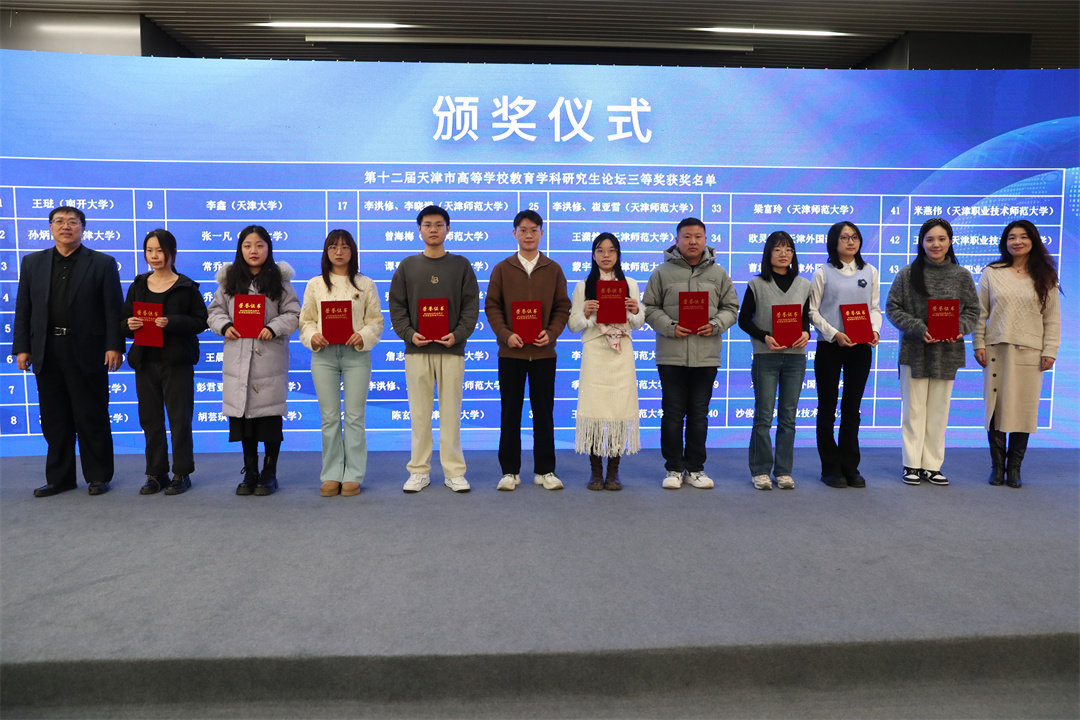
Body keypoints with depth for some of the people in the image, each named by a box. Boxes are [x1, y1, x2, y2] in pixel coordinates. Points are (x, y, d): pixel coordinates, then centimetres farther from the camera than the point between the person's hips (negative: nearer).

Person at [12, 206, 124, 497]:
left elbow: (113, 309, -3)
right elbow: (23, 309, 11)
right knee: (55, 420, 9)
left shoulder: (102, 263, 2)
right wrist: (21, 347, 3)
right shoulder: (32, 263, 12)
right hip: (47, 354, 4)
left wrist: (114, 346, -11)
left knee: (92, 418, 3)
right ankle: (59, 478, 20)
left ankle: (98, 477, 15)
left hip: (87, 352, -3)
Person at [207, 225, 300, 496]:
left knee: (270, 414, 1)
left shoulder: (280, 279, 3)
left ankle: (269, 473, 14)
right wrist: (224, 326, -8)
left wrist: (274, 328, -16)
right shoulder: (229, 279, 10)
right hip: (238, 357, 3)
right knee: (243, 414, 7)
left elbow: (293, 314, 0)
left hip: (270, 357, -2)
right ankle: (250, 472, 21)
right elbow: (215, 310, 13)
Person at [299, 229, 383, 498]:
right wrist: (313, 337, -12)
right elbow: (305, 320, 9)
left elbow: (376, 320, 4)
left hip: (356, 354, -1)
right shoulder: (315, 284, 10)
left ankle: (353, 476, 9)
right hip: (324, 355, 1)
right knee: (329, 417, 5)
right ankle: (331, 475, 14)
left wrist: (363, 336, -15)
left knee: (354, 417, 0)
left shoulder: (365, 284, 6)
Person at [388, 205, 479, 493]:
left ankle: (454, 471, 10)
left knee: (451, 412, 2)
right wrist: (409, 333, -9)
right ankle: (419, 471, 12)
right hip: (417, 350, 1)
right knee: (419, 412, 4)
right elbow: (397, 306, 7)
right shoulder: (407, 266, 11)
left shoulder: (461, 265, 9)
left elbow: (471, 306, 3)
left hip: (452, 350, -1)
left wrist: (458, 334, -11)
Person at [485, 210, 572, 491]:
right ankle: (510, 471, 13)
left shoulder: (553, 269, 8)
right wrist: (505, 334, -12)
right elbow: (492, 306, 3)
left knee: (543, 410, 5)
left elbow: (562, 307, 6)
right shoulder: (502, 269, 6)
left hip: (543, 351, 1)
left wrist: (551, 333, -10)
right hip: (511, 351, 0)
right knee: (510, 411, 4)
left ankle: (544, 470, 15)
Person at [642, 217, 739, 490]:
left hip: (706, 355, 2)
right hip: (671, 355, -2)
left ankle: (695, 468, 21)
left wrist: (715, 325, -7)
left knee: (699, 413, 9)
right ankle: (674, 468, 16)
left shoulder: (718, 273, 9)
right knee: (673, 413, 3)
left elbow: (730, 308, 12)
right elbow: (650, 308, 3)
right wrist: (669, 327, -13)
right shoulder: (663, 272, 2)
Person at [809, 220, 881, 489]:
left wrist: (875, 330, -7)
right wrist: (834, 334, -16)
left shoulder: (869, 272, 11)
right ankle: (831, 468, 11)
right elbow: (812, 311, -3)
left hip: (861, 347, 3)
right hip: (829, 347, -3)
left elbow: (875, 307, 12)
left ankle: (850, 467, 16)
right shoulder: (823, 273, 0)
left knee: (852, 408, 8)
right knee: (827, 408, 2)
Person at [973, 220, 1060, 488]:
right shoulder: (992, 273, 8)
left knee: (1024, 408, -1)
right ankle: (997, 466, 9)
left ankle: (1014, 468, 9)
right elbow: (980, 313, 7)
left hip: (1029, 351, 0)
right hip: (996, 348, 0)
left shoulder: (1045, 277, 9)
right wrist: (979, 344, -1)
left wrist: (1050, 351, 0)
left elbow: (1052, 318, 7)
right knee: (996, 406, -1)